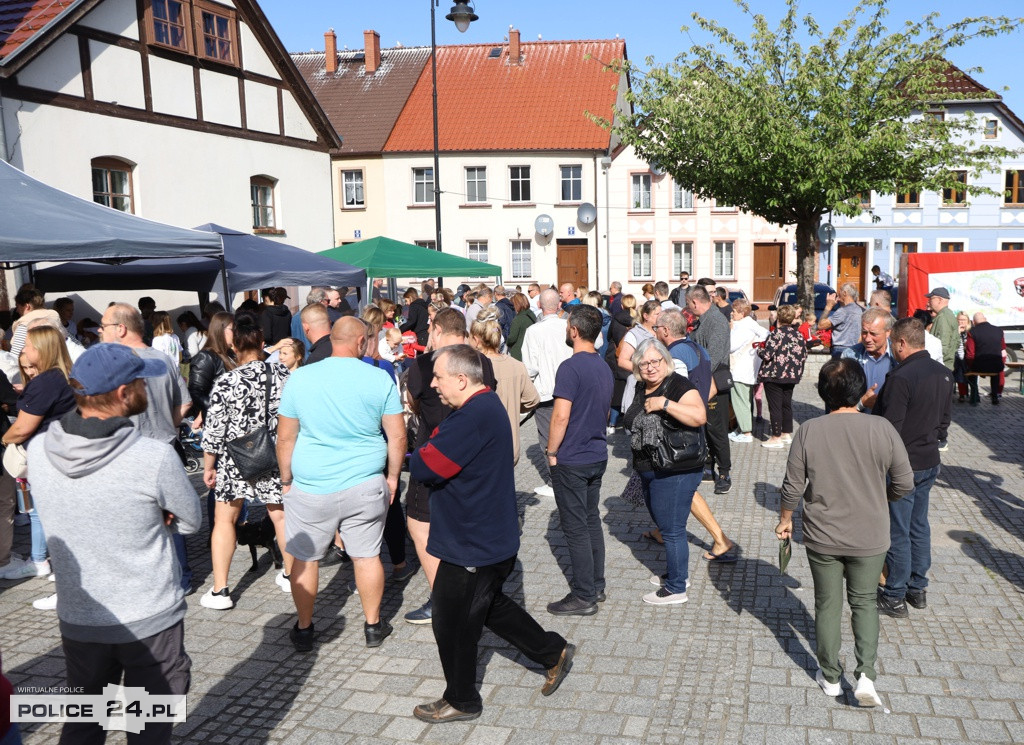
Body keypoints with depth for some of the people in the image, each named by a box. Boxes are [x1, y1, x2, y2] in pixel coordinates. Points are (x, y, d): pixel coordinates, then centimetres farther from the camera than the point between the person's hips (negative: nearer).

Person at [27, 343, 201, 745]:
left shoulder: (38, 451, -11)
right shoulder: (156, 457, -25)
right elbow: (190, 521, -9)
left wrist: (146, 516, -5)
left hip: (77, 619, 4)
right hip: (151, 619, -4)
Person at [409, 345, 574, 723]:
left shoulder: (474, 417, -27)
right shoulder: (486, 405, 7)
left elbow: (425, 467, -27)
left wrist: (416, 455, -6)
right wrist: (429, 452, -8)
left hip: (472, 546, -10)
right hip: (492, 537, 10)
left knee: (452, 623, 8)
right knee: (489, 604, 26)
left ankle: (461, 701, 27)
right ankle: (554, 651, 36)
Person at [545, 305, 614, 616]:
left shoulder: (571, 367, -19)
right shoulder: (604, 367, 8)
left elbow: (561, 415, -23)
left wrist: (551, 451, -12)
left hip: (571, 460, -8)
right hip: (598, 455, 8)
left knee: (576, 527, 0)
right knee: (592, 520, 17)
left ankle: (584, 597, 7)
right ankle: (596, 584, 27)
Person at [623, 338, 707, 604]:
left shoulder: (679, 386, -17)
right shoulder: (641, 389, 9)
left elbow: (699, 417, -35)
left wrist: (664, 403, -32)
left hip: (675, 473, -9)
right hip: (649, 473, 9)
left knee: (671, 529, 0)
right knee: (664, 525, 21)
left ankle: (676, 589, 15)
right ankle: (679, 574, 39)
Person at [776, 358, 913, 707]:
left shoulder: (809, 432, -14)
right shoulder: (882, 429, -14)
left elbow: (793, 487, -9)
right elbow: (904, 483, -5)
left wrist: (785, 520, 8)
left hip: (822, 538, 0)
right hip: (870, 538, 0)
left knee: (827, 605, 16)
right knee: (864, 602, 20)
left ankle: (830, 677, 29)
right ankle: (866, 673, 8)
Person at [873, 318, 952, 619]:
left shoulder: (901, 378, -24)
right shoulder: (944, 374, 3)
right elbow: (944, 420, 12)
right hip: (930, 463, 8)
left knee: (897, 532, 3)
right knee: (919, 526, 19)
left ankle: (894, 597, 13)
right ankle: (918, 588, 30)